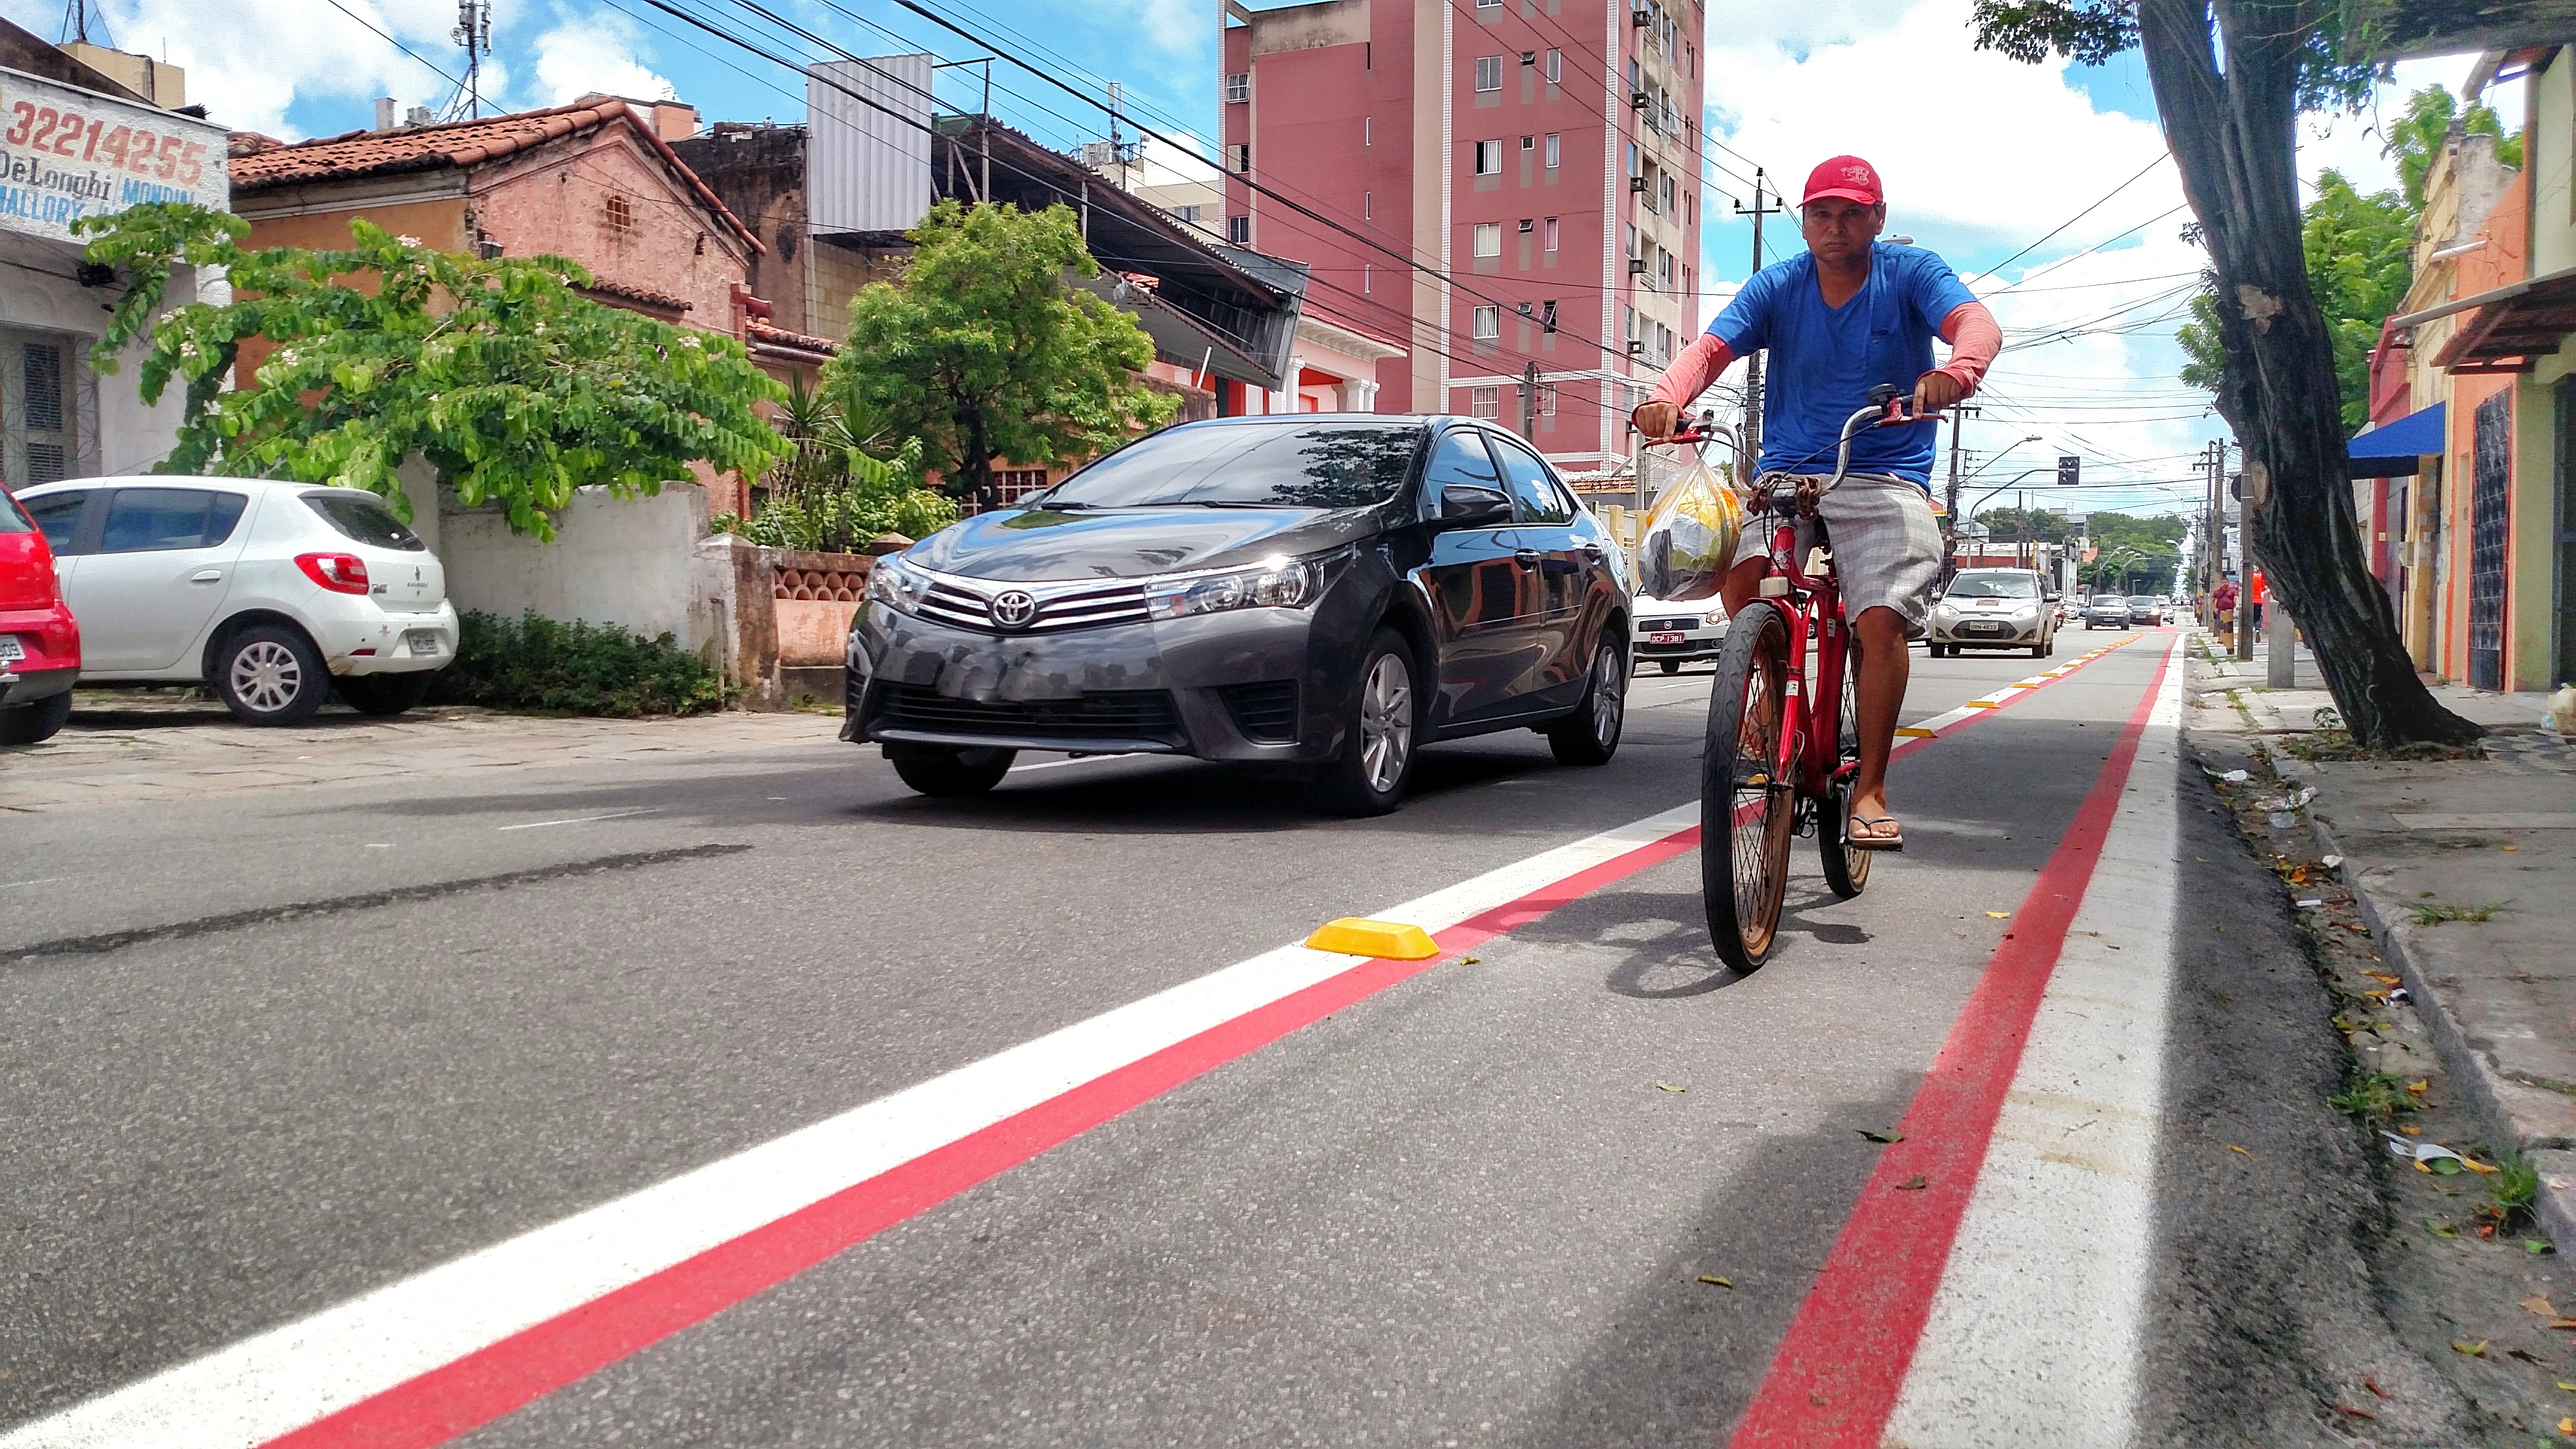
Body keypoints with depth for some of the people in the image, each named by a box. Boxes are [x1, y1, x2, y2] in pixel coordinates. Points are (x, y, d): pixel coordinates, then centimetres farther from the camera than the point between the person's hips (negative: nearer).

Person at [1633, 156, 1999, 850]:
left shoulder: (1911, 273, 1)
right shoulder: (1776, 287, 5)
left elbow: (1977, 322, -17)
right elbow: (1711, 347, -10)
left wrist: (1955, 371, -42)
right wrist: (1667, 398, -33)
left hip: (1886, 480, -1)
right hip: (1786, 475, 2)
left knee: (1882, 618, -22)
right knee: (1735, 560, -29)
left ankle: (1870, 788, -11)